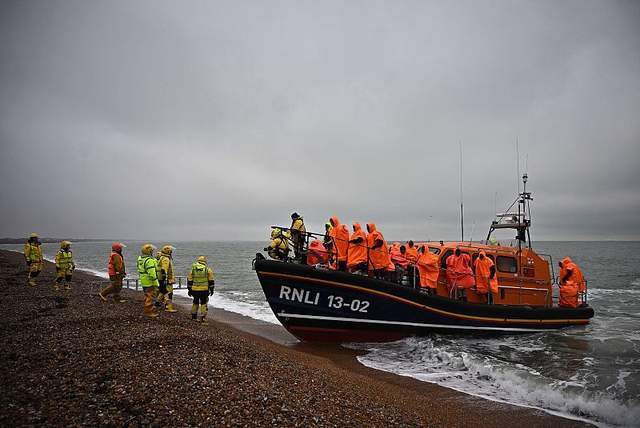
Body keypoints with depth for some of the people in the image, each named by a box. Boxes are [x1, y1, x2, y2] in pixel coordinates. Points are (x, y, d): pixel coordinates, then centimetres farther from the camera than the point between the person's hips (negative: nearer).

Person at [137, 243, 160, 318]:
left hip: (143, 281, 10)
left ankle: (151, 309, 33)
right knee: (150, 297, 0)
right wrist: (155, 283, -21)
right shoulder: (150, 260, -24)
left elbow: (139, 270, 19)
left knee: (147, 296, 21)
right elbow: (152, 273, -26)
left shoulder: (140, 258, 7)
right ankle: (148, 312, 7)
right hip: (149, 282, -10)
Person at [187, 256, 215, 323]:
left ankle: (194, 316, 27)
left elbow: (189, 280, 9)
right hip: (204, 290, -2)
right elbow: (211, 281, 2)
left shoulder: (192, 269, 5)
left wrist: (189, 290, 17)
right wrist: (211, 289, 10)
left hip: (195, 290, 2)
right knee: (203, 303, 7)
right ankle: (203, 318, 4)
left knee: (195, 302, 20)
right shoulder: (208, 269, 0)